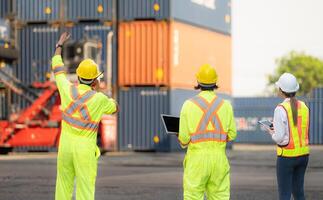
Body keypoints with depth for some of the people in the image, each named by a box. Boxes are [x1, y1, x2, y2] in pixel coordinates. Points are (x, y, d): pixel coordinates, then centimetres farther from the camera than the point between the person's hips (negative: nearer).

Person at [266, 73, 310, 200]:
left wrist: (272, 133, 5)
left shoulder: (281, 109, -15)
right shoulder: (303, 107, 4)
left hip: (287, 156, -6)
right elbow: (303, 131, 12)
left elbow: (279, 138, -17)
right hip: (303, 154, 6)